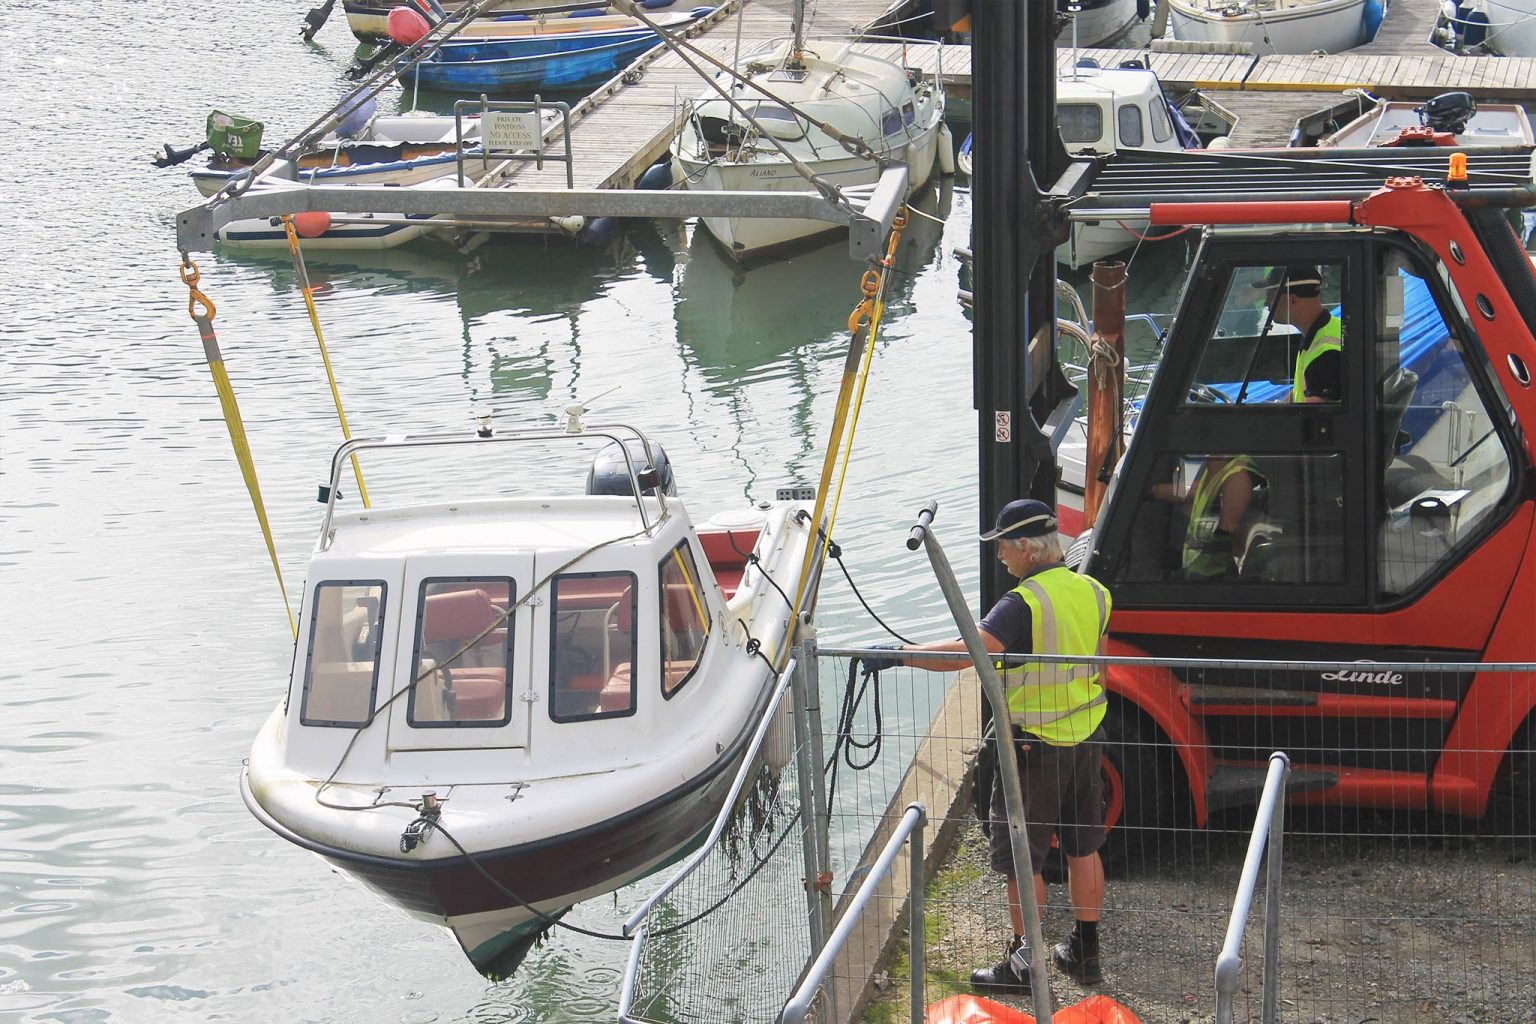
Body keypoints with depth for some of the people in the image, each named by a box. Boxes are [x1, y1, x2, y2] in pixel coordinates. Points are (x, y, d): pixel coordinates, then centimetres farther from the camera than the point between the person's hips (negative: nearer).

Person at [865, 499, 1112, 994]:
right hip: (1086, 738, 7)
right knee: (1083, 849, 17)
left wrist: (900, 654, -32)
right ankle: (1085, 952, 27)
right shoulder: (1092, 592, 2)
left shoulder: (1023, 604, -22)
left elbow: (970, 650, -36)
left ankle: (1024, 965, 11)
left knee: (1022, 858, 4)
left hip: (1035, 747, -7)